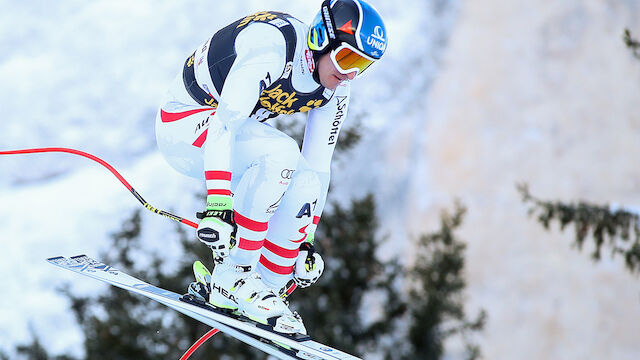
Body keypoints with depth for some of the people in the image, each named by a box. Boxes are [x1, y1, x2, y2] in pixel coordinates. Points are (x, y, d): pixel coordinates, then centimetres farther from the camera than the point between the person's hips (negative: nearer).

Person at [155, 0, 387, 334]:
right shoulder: (274, 45, -32)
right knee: (280, 152, -31)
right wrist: (217, 206, -48)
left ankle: (268, 286, -3)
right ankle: (233, 278, -24)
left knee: (306, 184, -16)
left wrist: (307, 240, 3)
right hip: (182, 121, -8)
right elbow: (223, 122, -39)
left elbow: (317, 166, 4)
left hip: (234, 134, 8)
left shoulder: (334, 90, -6)